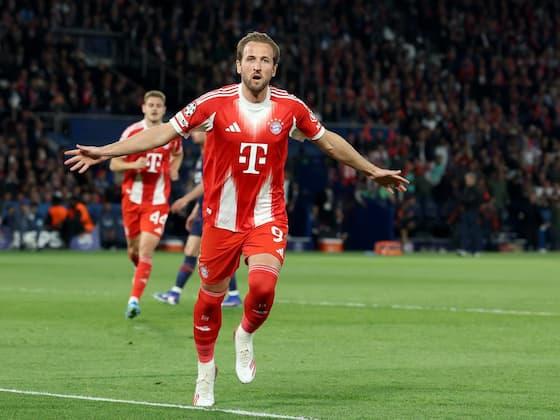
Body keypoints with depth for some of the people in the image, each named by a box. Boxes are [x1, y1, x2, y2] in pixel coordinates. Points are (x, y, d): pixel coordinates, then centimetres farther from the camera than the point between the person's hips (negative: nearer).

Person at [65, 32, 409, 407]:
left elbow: (329, 142, 13)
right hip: (222, 218, 0)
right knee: (210, 297, 7)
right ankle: (206, 370, 30)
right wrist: (104, 152, -15)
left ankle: (246, 336, 10)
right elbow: (164, 133, -9)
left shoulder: (290, 108, -4)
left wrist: (373, 171, 19)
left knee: (263, 285, -23)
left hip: (268, 217, 0)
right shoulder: (216, 103, -10)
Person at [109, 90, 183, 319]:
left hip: (157, 201, -1)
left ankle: (134, 300, -15)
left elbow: (178, 154, 26)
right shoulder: (132, 132, -3)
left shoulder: (172, 134, 2)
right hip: (132, 198, 1)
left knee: (146, 250, -14)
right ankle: (140, 270, 46)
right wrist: (134, 165, -20)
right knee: (134, 249, 11)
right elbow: (114, 164, -1)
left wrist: (174, 170, 5)